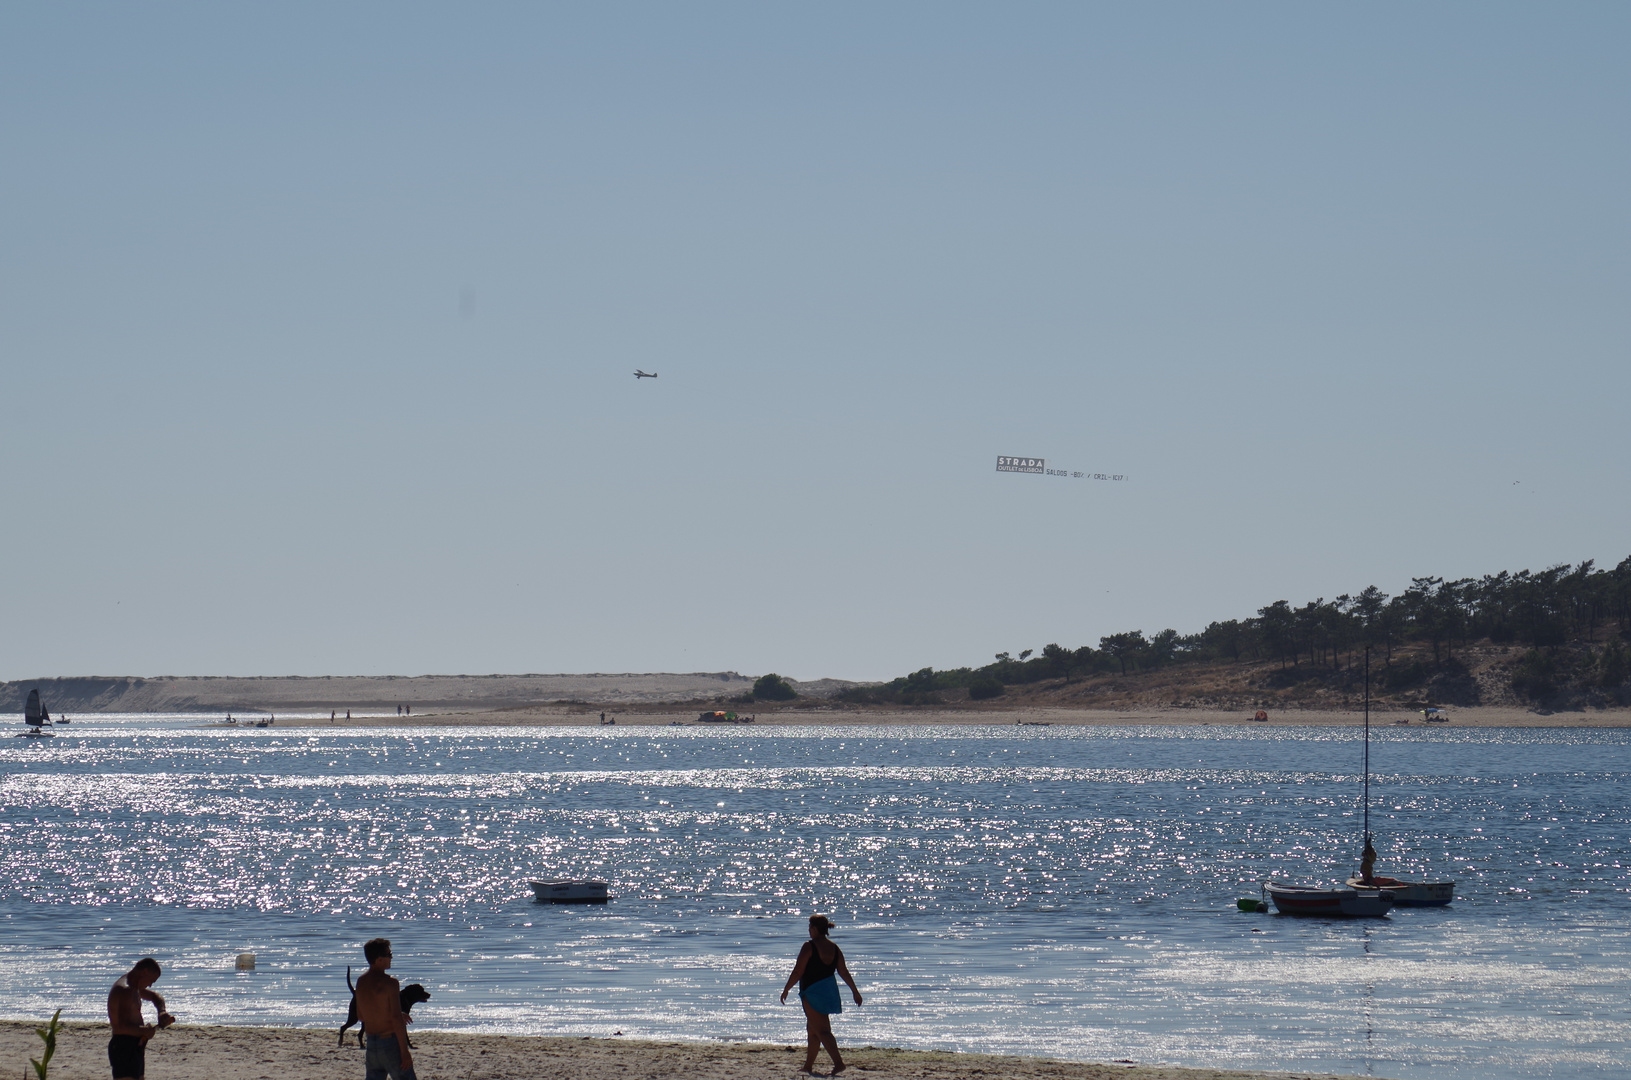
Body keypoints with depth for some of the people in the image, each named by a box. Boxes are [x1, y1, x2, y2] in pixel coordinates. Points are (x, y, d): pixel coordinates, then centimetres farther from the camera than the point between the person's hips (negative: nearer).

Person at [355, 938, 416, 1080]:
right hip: (391, 1044, -6)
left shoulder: (361, 982, 6)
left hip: (371, 1043, 6)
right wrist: (404, 1052, -15)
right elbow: (397, 1020, -19)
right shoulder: (389, 983, -16)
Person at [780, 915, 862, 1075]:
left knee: (822, 1030, -9)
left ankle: (838, 1062, -22)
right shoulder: (834, 949, 5)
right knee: (812, 1030, 19)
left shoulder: (809, 947, -14)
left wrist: (786, 990, -5)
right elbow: (844, 973, 7)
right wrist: (855, 992, 15)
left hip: (812, 991, -8)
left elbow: (798, 972, -14)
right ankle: (808, 1065, 26)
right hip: (829, 991, 8)